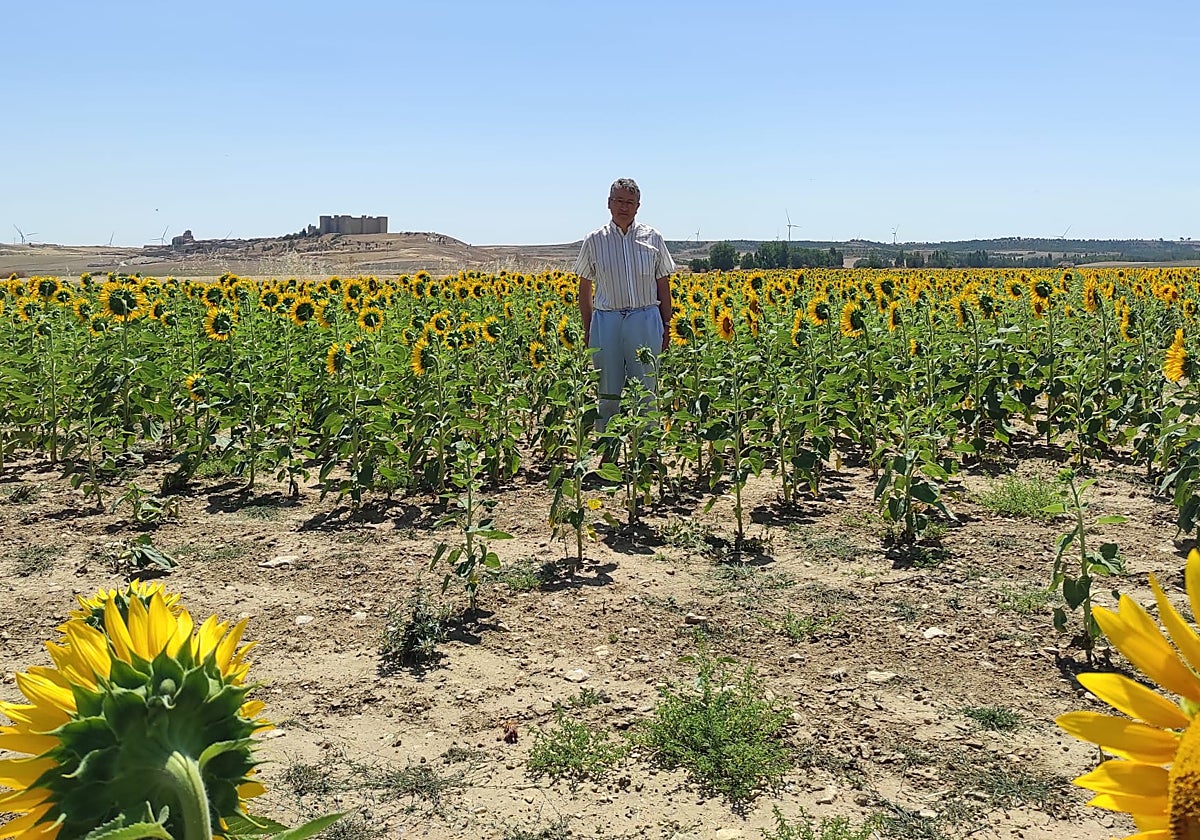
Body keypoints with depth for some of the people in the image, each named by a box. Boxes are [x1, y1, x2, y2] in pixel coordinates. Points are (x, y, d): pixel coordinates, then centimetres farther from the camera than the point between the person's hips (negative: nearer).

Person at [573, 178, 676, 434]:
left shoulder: (652, 238, 7)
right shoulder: (595, 240, 5)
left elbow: (663, 285, 11)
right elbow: (585, 288, 10)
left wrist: (666, 325, 7)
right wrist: (587, 328, 6)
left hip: (645, 320, 0)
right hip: (607, 320, 0)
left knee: (645, 389, 5)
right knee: (607, 391, 4)